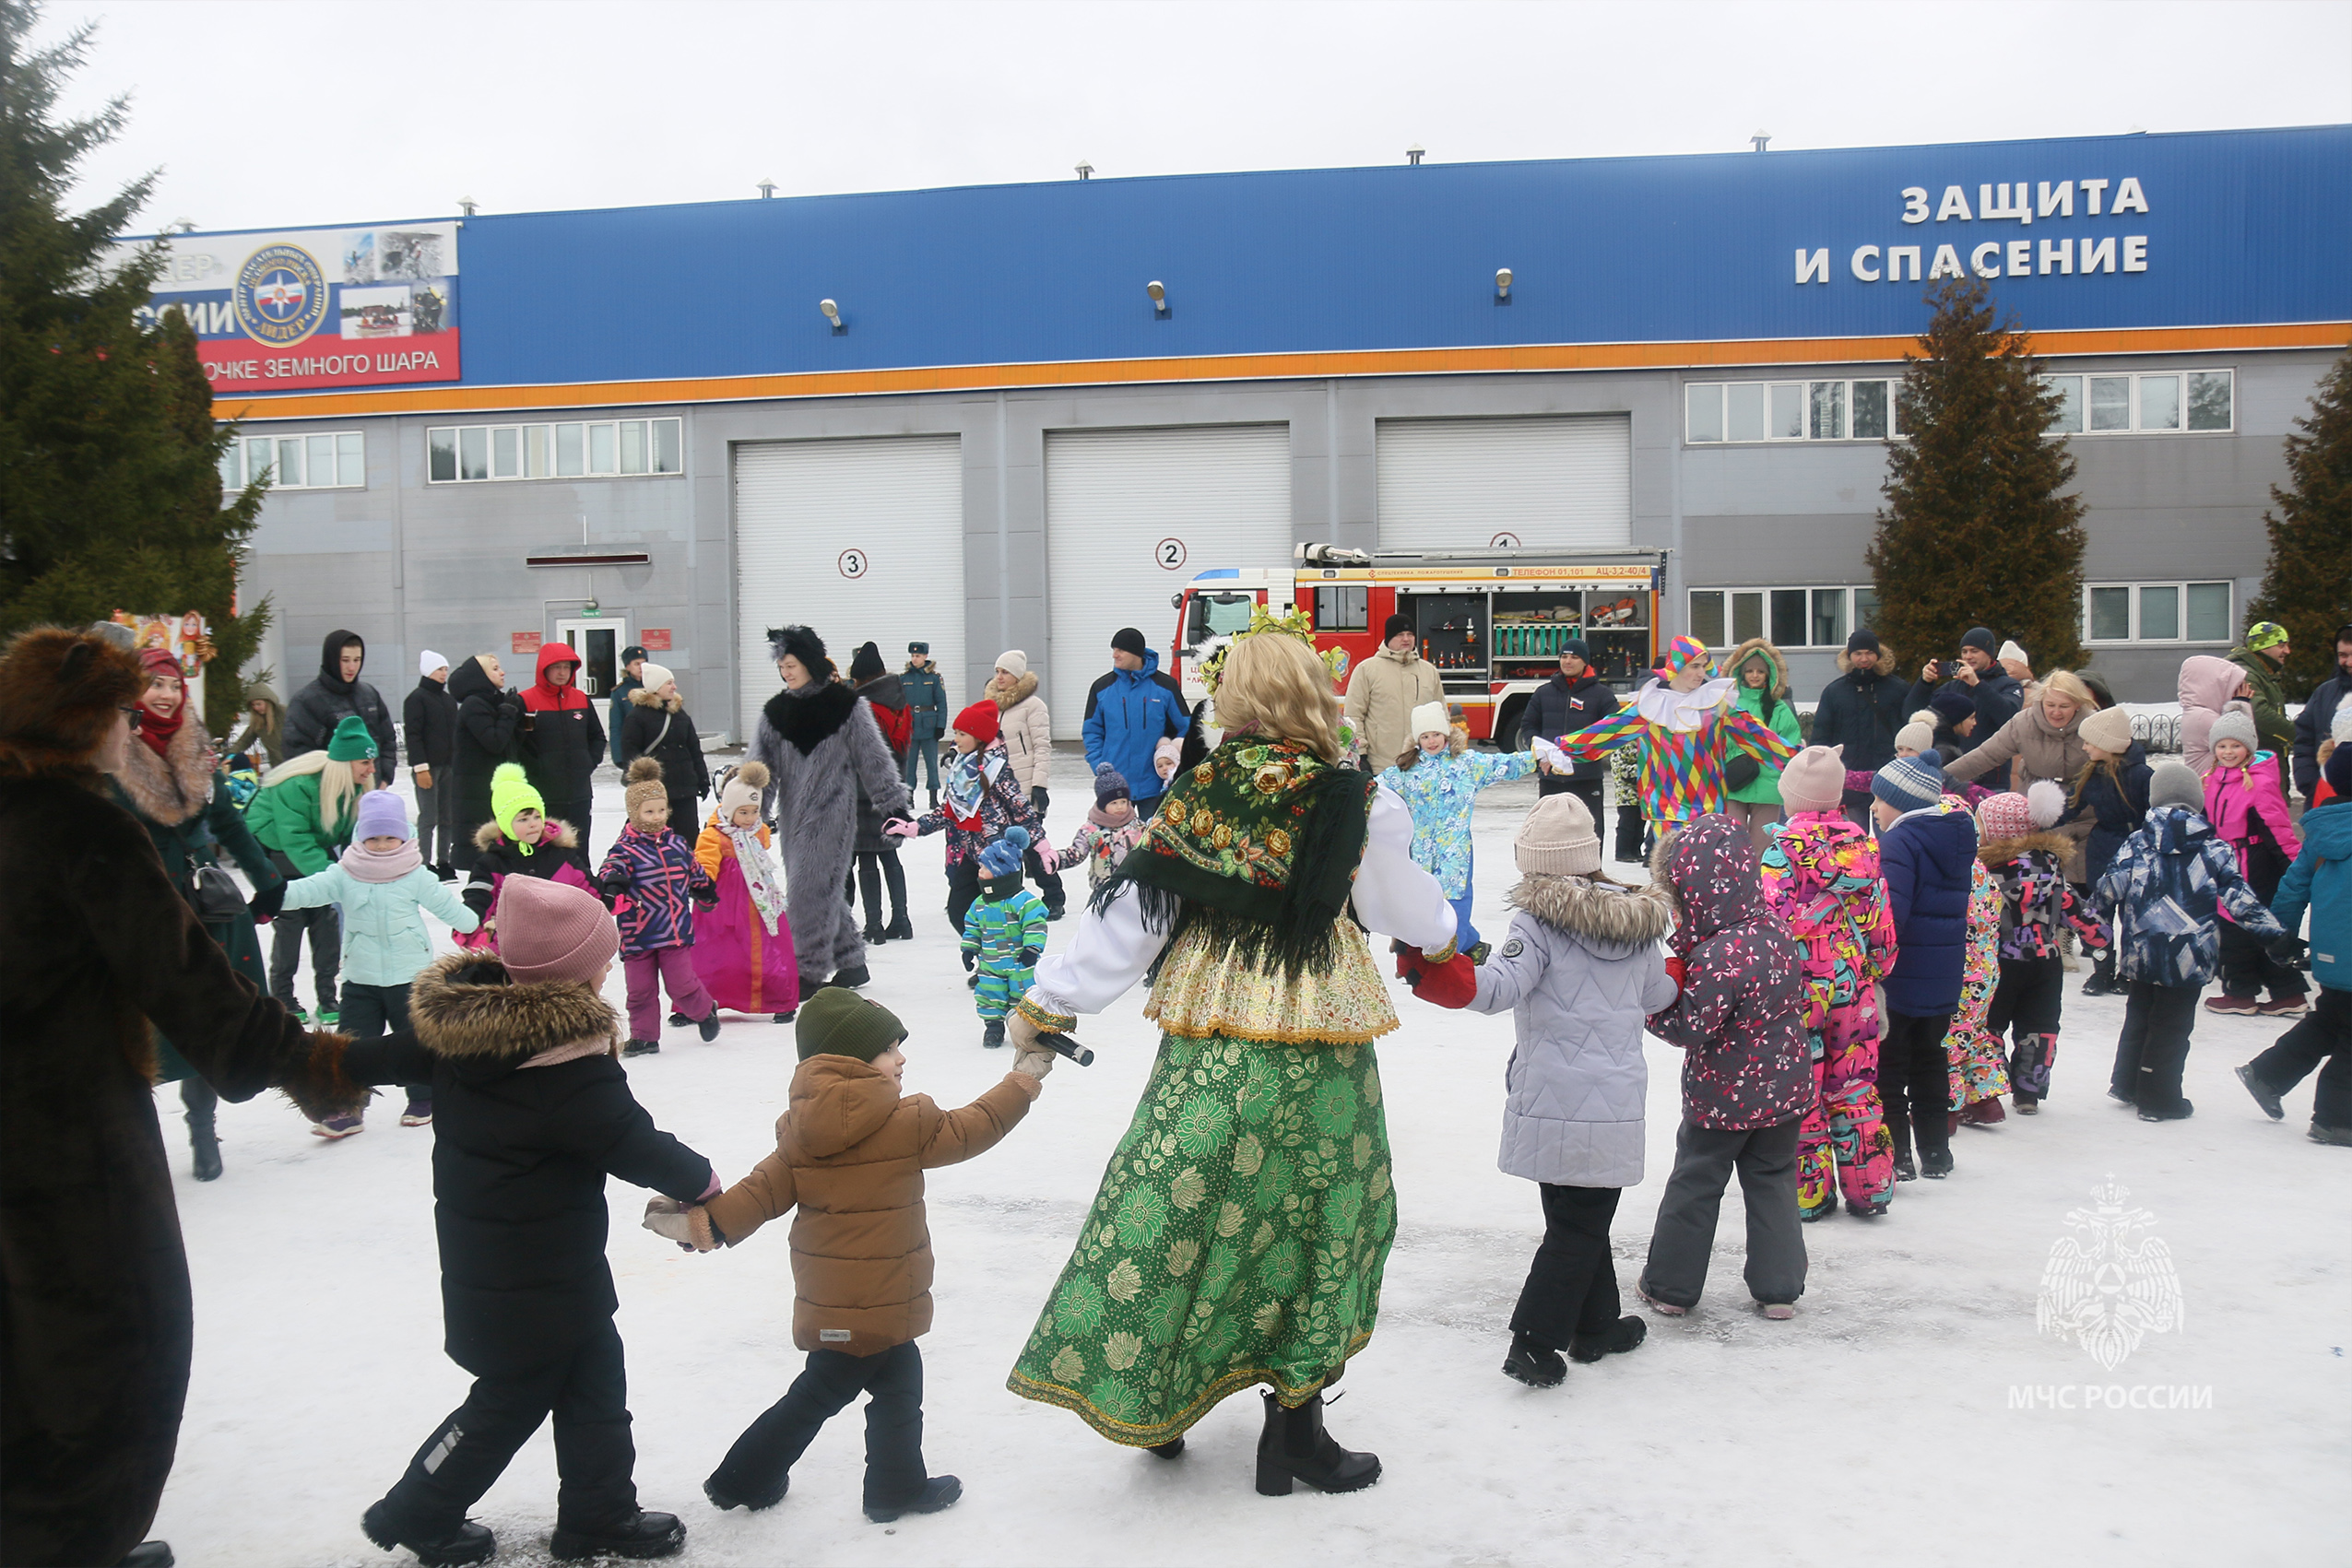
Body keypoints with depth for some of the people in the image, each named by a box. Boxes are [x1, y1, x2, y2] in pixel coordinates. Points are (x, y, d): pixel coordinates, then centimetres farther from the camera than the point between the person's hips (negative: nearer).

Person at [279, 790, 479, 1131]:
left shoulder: (416, 876, -3)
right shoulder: (343, 875, -1)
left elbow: (445, 905, 3)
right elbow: (308, 890, -13)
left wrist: (476, 924, 4)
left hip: (410, 975, -1)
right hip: (360, 977, 2)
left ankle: (423, 1100, 25)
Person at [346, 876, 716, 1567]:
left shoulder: (461, 1019, -4)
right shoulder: (571, 1070, -28)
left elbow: (391, 1056, 9)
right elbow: (637, 1145, -20)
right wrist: (701, 1180, -3)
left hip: (481, 1254, 8)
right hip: (539, 1280, -8)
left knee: (594, 1379, 18)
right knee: (512, 1401, 12)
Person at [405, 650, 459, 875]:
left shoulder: (449, 700, 17)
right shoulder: (417, 698, -6)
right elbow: (412, 735, -11)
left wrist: (457, 763, 18)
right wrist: (420, 767, -18)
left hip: (449, 765, 7)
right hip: (427, 767, -7)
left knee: (448, 817, 7)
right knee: (429, 818, -7)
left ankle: (444, 862, 13)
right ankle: (425, 864, -3)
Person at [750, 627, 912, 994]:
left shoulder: (845, 703, -4)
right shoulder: (775, 710, 9)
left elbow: (873, 758, -1)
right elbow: (761, 767, 9)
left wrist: (893, 805, -1)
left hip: (832, 812, -6)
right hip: (794, 813, 6)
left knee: (810, 889, -11)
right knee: (821, 890, 10)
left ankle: (810, 973, -4)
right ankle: (852, 962, 24)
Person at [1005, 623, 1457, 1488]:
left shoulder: (1197, 794, -4)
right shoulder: (1356, 804, -8)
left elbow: (1128, 911, -2)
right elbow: (1405, 905, 8)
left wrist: (1045, 1002, 8)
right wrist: (1444, 943, 32)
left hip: (1205, 1044, 2)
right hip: (1316, 1052, -2)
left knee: (1176, 1207, 12)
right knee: (1314, 1222, 10)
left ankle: (1152, 1402, 23)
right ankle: (1294, 1429, 19)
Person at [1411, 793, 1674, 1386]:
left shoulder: (1539, 921, -10)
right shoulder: (1638, 921, 6)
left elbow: (1501, 987, -24)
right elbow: (1659, 997, 21)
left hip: (1549, 1106, -2)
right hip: (1614, 1105, 2)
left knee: (1576, 1218, 15)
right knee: (1583, 1223, 7)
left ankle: (1596, 1325, 26)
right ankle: (1534, 1343, 6)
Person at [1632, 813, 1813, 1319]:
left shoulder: (1717, 957, -28)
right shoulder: (1775, 932, -3)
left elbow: (1689, 1029, -26)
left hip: (1722, 1097, -6)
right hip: (1785, 1089, 6)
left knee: (1694, 1184, 10)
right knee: (1773, 1180, 18)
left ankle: (1670, 1285, 22)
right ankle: (1779, 1287, 22)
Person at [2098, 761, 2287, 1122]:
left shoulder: (2136, 843, 0)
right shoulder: (2214, 850, -4)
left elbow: (2109, 890, -2)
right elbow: (2241, 901, -5)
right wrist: (2276, 935, 1)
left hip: (2139, 954, 3)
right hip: (2188, 957, -3)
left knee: (2137, 1017, 19)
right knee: (2172, 1025, 4)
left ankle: (2126, 1084, 28)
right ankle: (2158, 1099, 7)